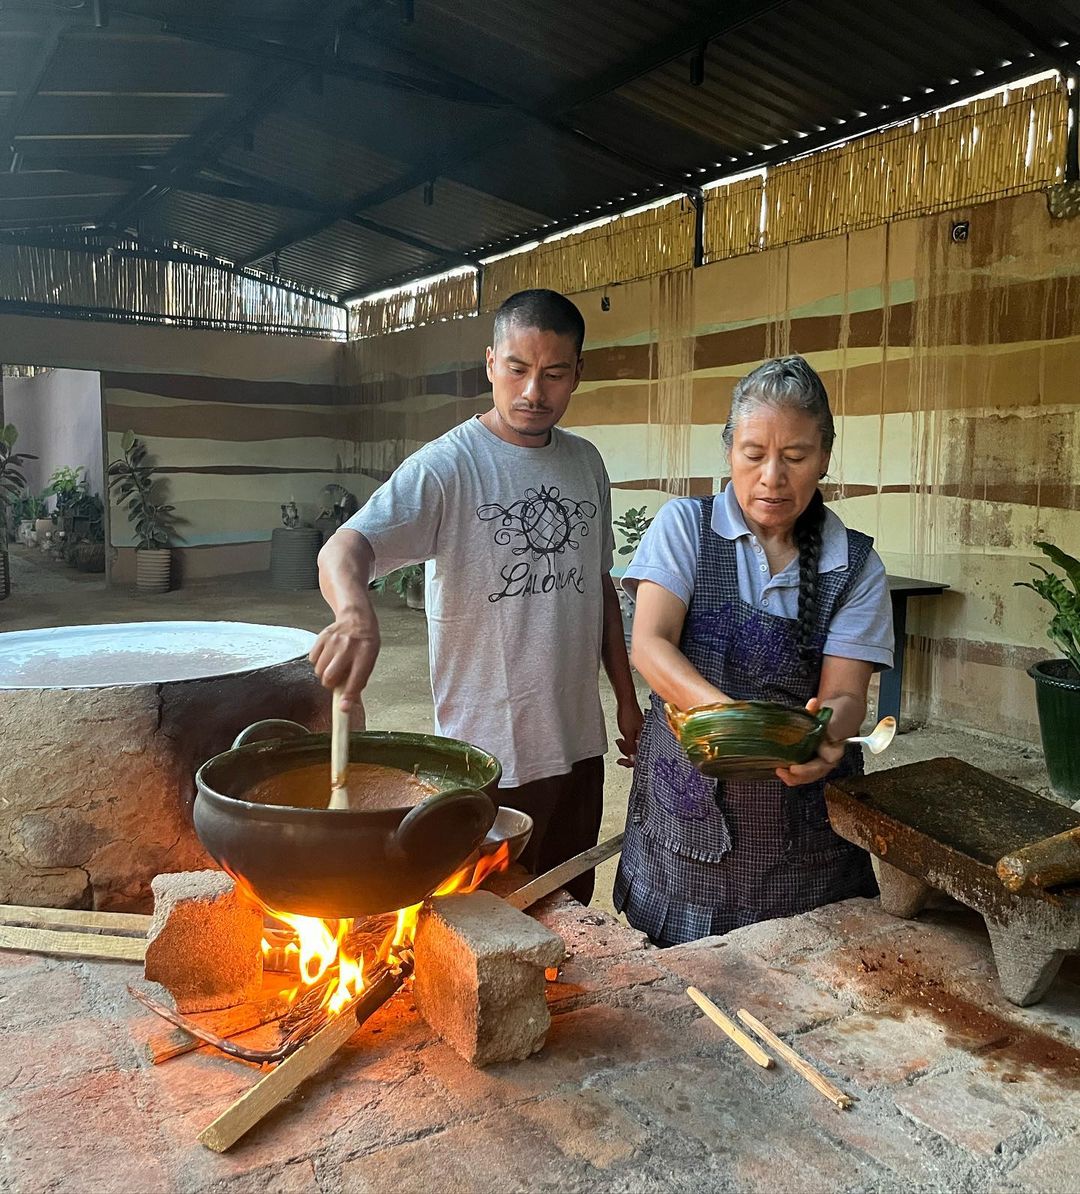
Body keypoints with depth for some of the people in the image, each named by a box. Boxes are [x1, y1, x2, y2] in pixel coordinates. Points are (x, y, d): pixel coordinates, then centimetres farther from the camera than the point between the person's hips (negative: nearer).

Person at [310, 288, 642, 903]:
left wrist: (627, 698, 13)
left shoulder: (586, 463, 6)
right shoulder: (447, 466, -12)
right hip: (486, 756, -5)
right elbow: (345, 547, -26)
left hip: (579, 744, 6)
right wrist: (356, 612, -48)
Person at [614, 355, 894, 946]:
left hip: (803, 826, 1)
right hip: (686, 806, 0)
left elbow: (844, 692, -6)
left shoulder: (856, 565, 0)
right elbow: (649, 644, -13)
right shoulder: (685, 525, -3)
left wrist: (827, 725, -30)